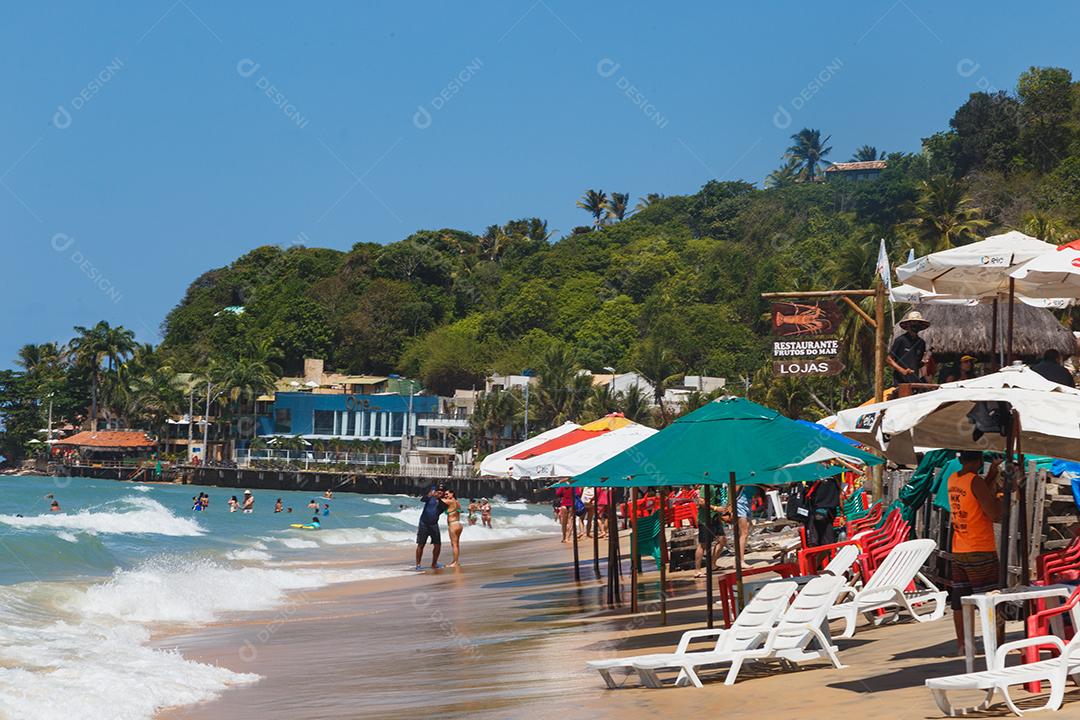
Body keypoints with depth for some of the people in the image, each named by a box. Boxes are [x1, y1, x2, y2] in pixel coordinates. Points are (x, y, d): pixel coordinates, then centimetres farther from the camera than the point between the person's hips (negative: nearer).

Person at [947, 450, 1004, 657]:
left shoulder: (952, 479, 6)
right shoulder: (976, 482, -16)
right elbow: (995, 515, -16)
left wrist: (991, 475, 20)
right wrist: (996, 491, -4)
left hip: (958, 552, 7)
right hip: (981, 552, -7)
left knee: (960, 600, 9)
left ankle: (962, 645, 11)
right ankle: (998, 643, -1)